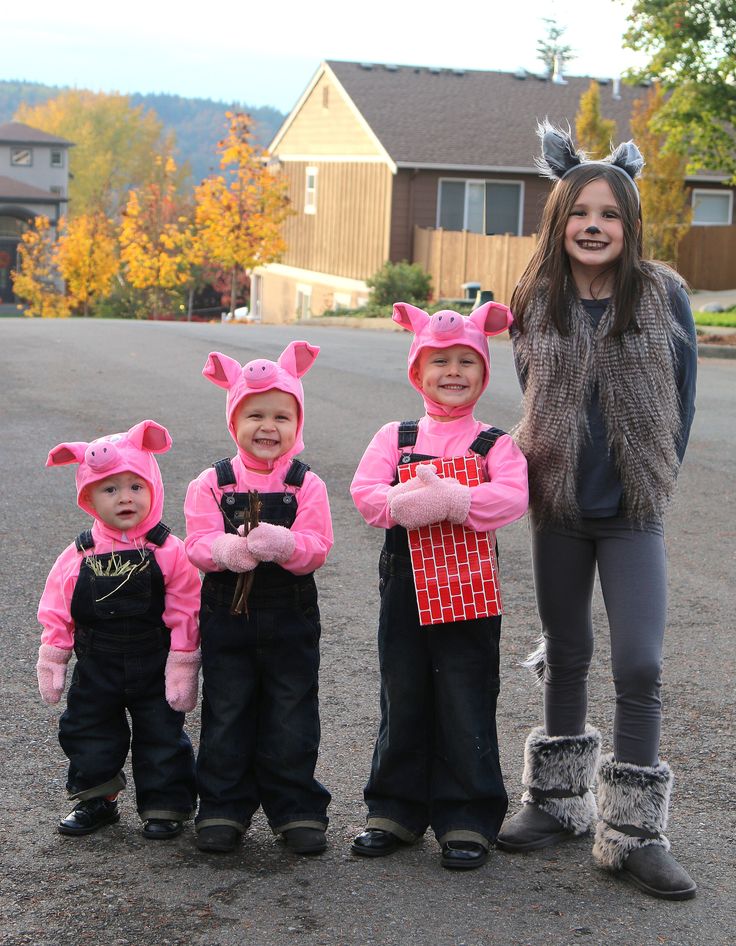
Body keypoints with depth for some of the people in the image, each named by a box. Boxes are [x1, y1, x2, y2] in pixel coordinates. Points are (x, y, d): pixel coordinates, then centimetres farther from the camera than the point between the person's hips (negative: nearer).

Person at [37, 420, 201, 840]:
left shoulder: (169, 552, -11)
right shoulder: (79, 556, -4)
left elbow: (184, 616, -9)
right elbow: (56, 612, 3)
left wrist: (182, 668, -10)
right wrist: (52, 663, 2)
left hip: (154, 669, -3)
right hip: (97, 670, 3)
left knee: (162, 735, 6)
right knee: (87, 731, 12)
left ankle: (165, 805, 22)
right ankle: (95, 800, 30)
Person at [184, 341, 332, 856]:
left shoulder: (307, 484, -3)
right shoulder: (212, 484, -1)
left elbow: (316, 546, -12)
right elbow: (198, 543, -10)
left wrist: (283, 545, -32)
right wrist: (229, 549, -31)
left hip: (290, 620, -1)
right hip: (226, 617, 1)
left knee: (291, 720, 7)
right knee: (226, 716, 9)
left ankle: (297, 810, 19)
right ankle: (223, 809, 21)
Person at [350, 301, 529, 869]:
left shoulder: (495, 443, 1)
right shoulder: (395, 437, 8)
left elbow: (515, 496, -16)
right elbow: (364, 491, -5)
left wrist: (452, 502, -28)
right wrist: (403, 505, -25)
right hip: (404, 583, 2)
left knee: (466, 702, 1)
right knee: (402, 696, 11)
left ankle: (468, 819, 12)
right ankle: (396, 810, 23)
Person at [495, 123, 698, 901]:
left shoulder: (663, 296, -5)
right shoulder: (535, 304, -1)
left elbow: (681, 397, 2)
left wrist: (653, 474, -1)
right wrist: (549, 463, 4)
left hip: (632, 512, -2)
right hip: (557, 504, 2)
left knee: (638, 665, -7)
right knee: (566, 656, 14)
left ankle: (633, 833, 3)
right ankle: (557, 802, 28)